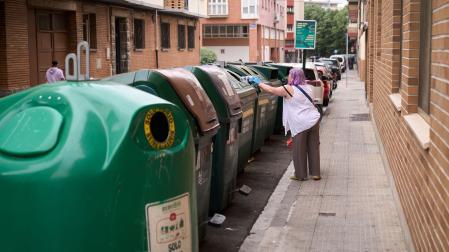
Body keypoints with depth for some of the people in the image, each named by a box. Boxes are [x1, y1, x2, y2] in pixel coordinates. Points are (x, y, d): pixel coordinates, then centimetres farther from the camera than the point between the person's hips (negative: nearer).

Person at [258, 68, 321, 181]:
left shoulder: (288, 89, -7)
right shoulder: (308, 88, 13)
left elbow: (271, 90, -2)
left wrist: (259, 83, 11)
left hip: (300, 124, -6)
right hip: (314, 121, 6)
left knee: (299, 150, 6)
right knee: (313, 147, 12)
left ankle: (300, 175, 15)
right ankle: (315, 173, 18)